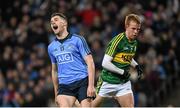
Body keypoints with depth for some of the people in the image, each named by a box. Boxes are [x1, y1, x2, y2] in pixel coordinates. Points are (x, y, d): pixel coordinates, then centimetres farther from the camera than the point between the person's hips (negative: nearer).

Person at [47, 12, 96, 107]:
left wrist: (91, 85, -15)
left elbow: (90, 63, -5)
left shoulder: (77, 40, -1)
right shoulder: (51, 47, 14)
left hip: (82, 82, -3)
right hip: (64, 85, 3)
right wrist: (56, 93, 22)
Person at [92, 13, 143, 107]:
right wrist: (122, 72, -18)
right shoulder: (118, 40, -19)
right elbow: (105, 63, -22)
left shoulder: (134, 42, 5)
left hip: (124, 82, 6)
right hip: (108, 81, -6)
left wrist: (136, 66, 8)